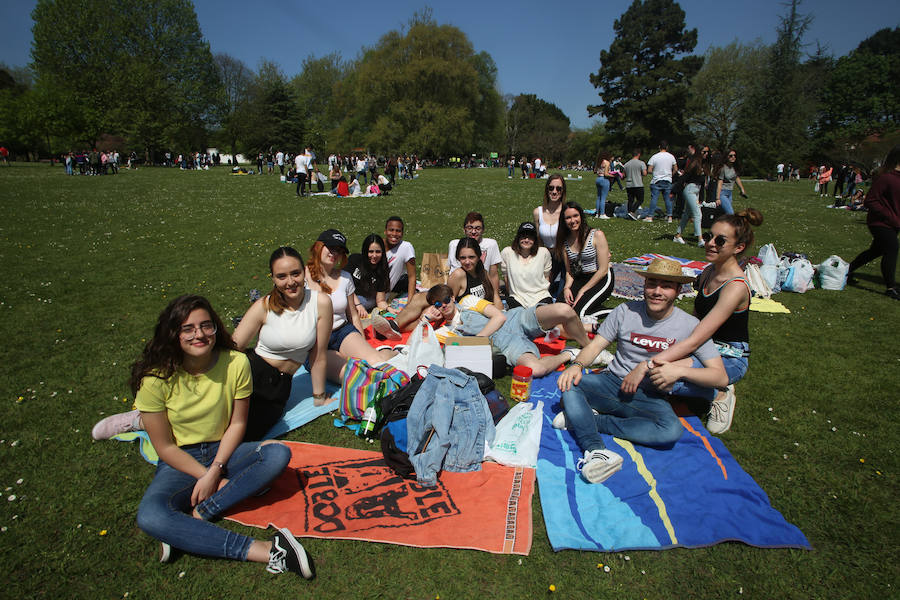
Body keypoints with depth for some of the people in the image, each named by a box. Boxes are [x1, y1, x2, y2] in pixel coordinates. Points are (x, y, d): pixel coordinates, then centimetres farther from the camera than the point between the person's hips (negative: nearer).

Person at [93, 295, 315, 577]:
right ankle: (264, 551, -34)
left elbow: (237, 423, -5)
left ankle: (196, 516, -22)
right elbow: (165, 447, -9)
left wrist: (215, 471, -16)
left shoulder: (236, 363, -14)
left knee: (278, 453, -26)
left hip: (224, 451, 1)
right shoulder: (156, 378, -16)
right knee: (149, 517, -31)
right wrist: (206, 476, -15)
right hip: (180, 462, -1)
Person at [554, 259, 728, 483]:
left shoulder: (689, 326, -4)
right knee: (569, 383, -26)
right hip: (613, 383, 1)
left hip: (651, 397, -1)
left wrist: (679, 370, -23)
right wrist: (577, 365, -22)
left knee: (672, 430, -34)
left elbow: (720, 377, -6)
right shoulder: (626, 311, -1)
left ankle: (583, 418, -26)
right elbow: (595, 345, -1)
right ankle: (595, 450, -40)